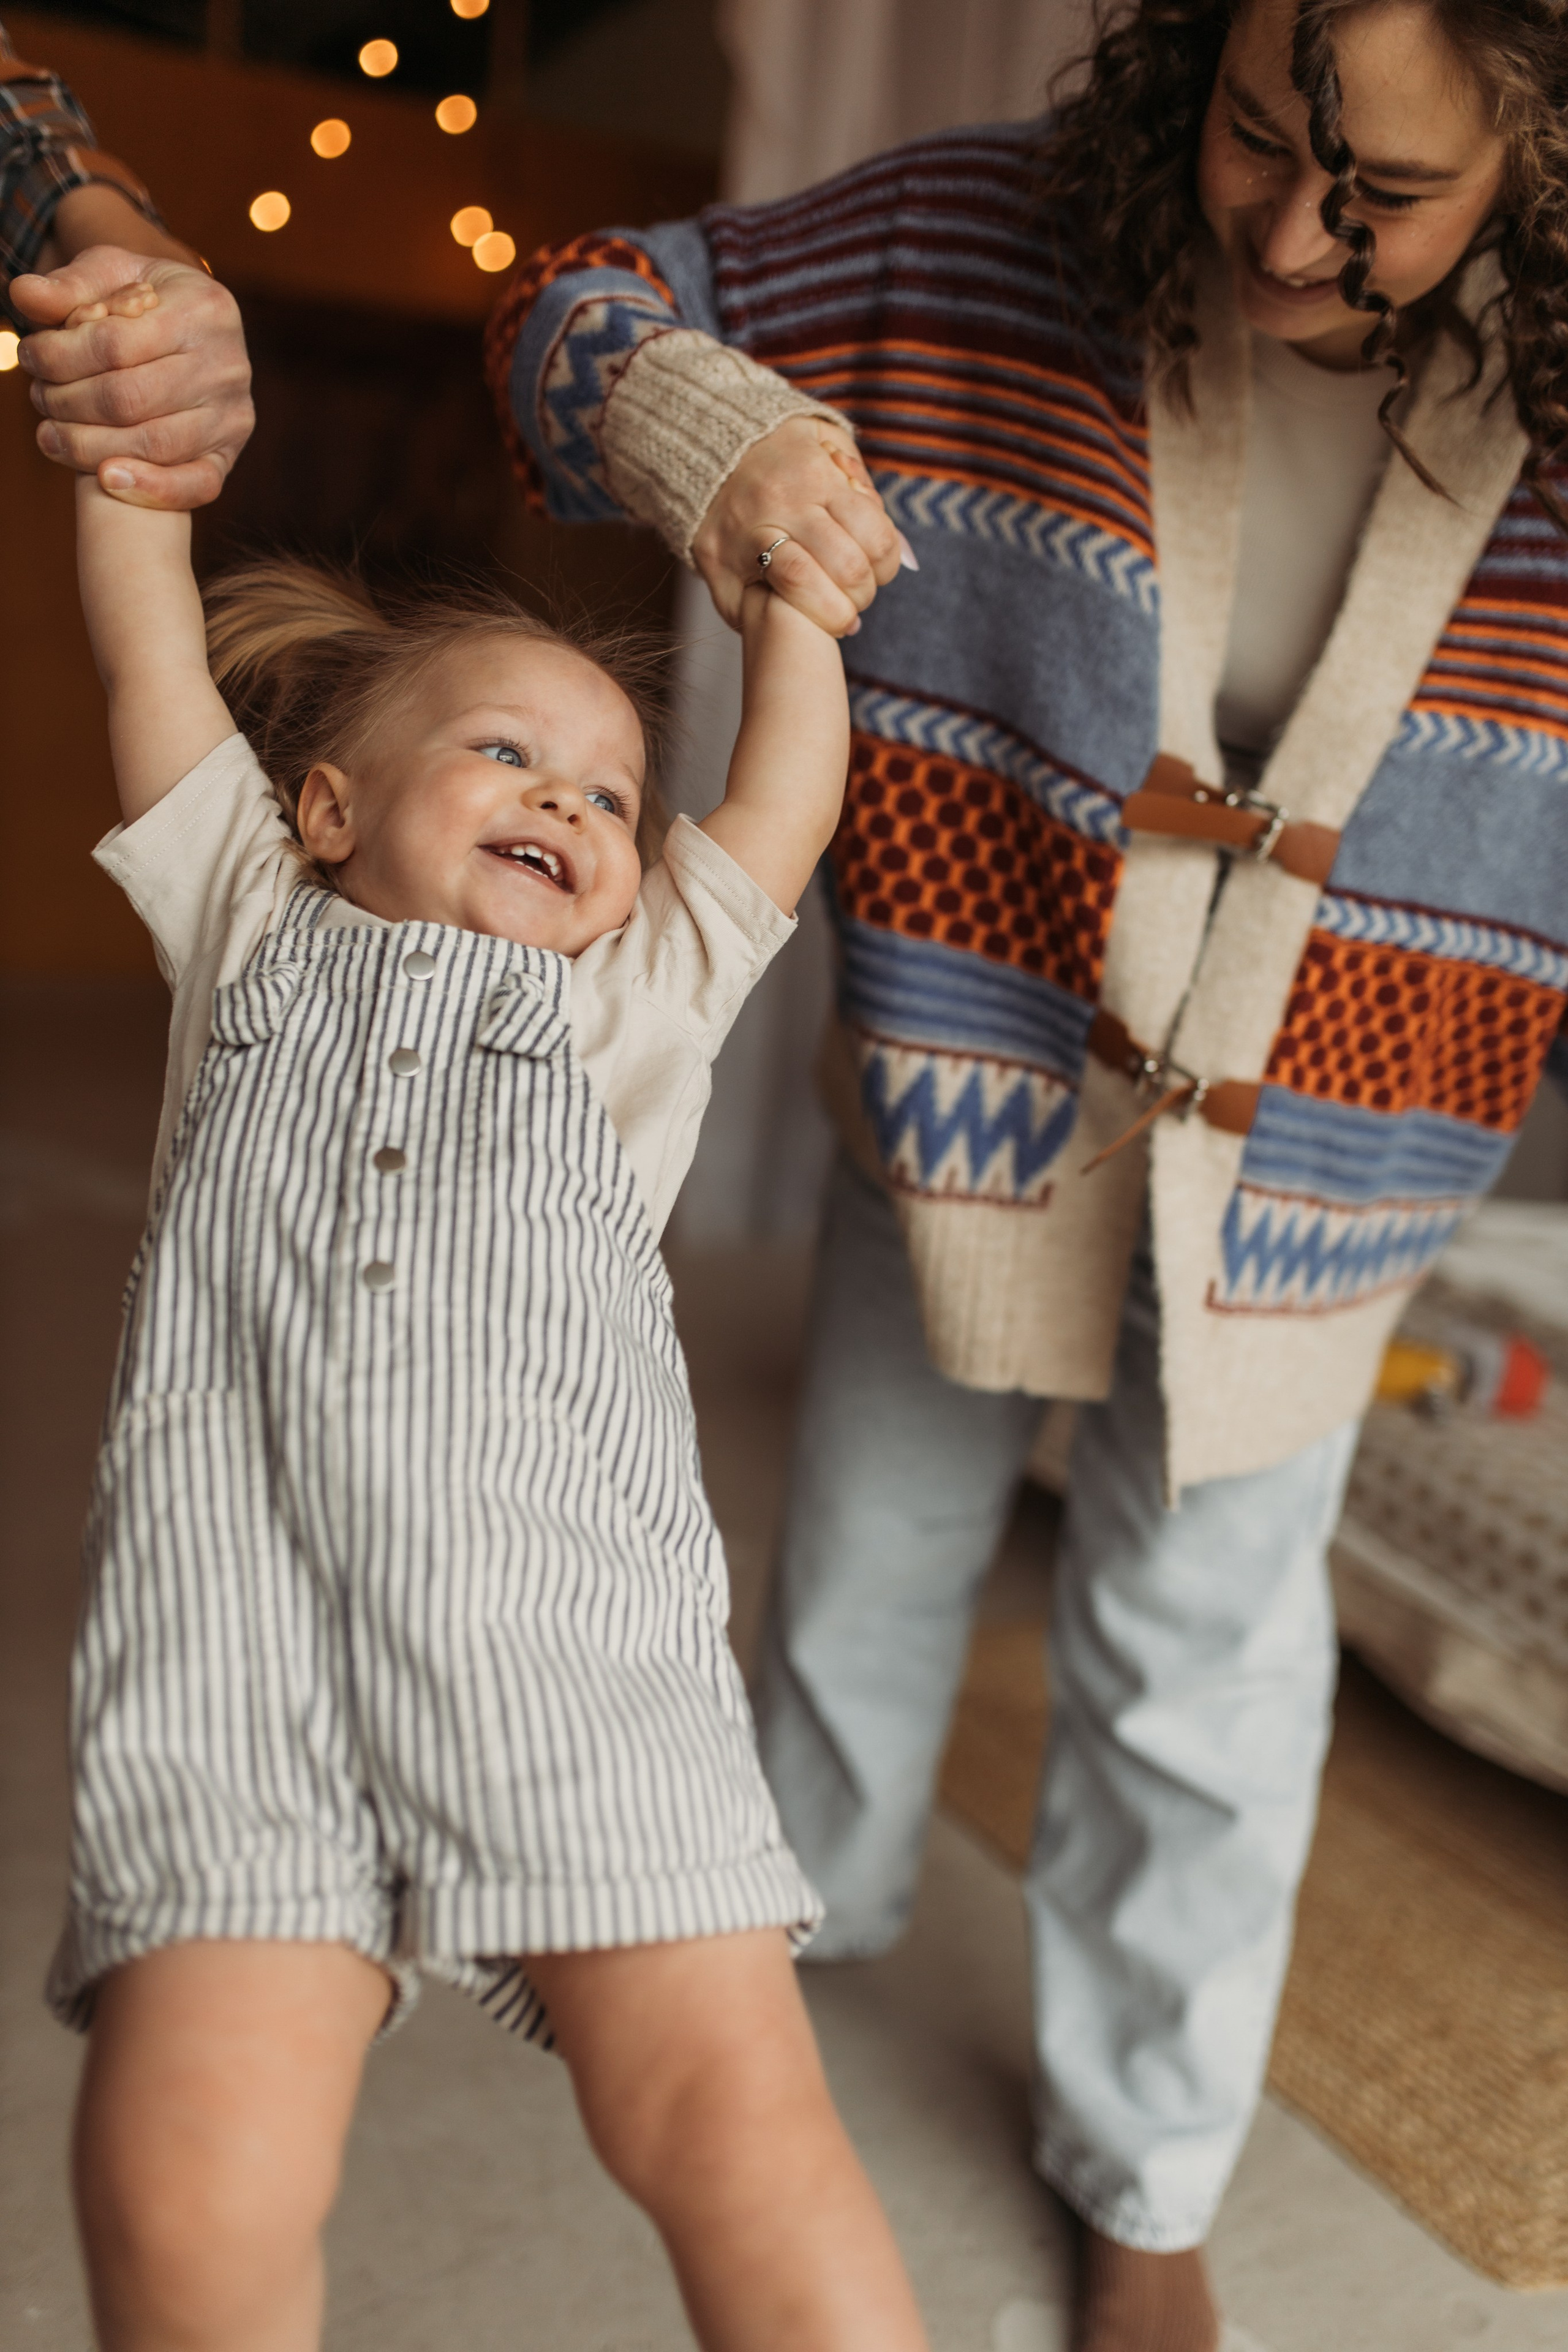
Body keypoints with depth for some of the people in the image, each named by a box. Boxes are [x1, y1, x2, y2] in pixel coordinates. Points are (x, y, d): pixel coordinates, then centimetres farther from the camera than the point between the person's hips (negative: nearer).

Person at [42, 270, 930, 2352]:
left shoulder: (636, 1003, 28)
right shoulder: (253, 932, 27)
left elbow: (792, 794, 27)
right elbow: (150, 637, 24)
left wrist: (783, 563, 33)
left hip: (564, 1628, 1)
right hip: (240, 1624, 0)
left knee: (727, 2116, -13)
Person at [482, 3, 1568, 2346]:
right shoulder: (988, 244, -15)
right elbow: (578, 306, -6)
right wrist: (696, 421, -30)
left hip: (1299, 1174, -1)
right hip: (964, 1085, 2)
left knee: (1196, 1673, 11)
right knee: (872, 1549, 21)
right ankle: (814, 1891, 54)